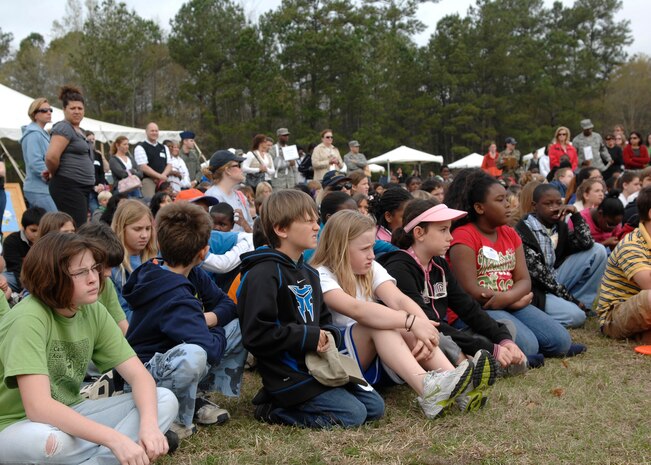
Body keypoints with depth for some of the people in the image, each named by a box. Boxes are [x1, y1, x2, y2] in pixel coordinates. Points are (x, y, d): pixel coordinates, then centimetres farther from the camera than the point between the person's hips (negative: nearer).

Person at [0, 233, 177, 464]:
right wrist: (114, 439, -39)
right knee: (49, 442, -41)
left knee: (164, 400, -10)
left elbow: (138, 374, -8)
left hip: (69, 416, 6)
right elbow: (38, 407, -34)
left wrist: (149, 424, -28)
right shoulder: (27, 319, -25)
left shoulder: (93, 311, -5)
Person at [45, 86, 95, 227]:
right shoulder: (64, 128, -10)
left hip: (82, 188, 10)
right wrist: (55, 174, -5)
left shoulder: (80, 131, 19)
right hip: (68, 187, -9)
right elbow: (51, 157, -22)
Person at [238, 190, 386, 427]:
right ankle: (274, 409, -3)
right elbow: (256, 335, -23)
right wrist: (308, 337, -19)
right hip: (288, 375, -9)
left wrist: (328, 336, -2)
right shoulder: (264, 274, -17)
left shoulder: (309, 273, 13)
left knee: (375, 406, 9)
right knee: (352, 414, -15)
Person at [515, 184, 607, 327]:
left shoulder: (559, 226, 7)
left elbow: (586, 244, -5)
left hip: (554, 280, 8)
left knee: (598, 251, 0)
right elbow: (538, 273, -20)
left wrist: (575, 214, -12)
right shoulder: (524, 231, -18)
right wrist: (570, 299, -16)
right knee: (576, 316, -31)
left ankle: (581, 302, 2)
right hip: (534, 289, -8)